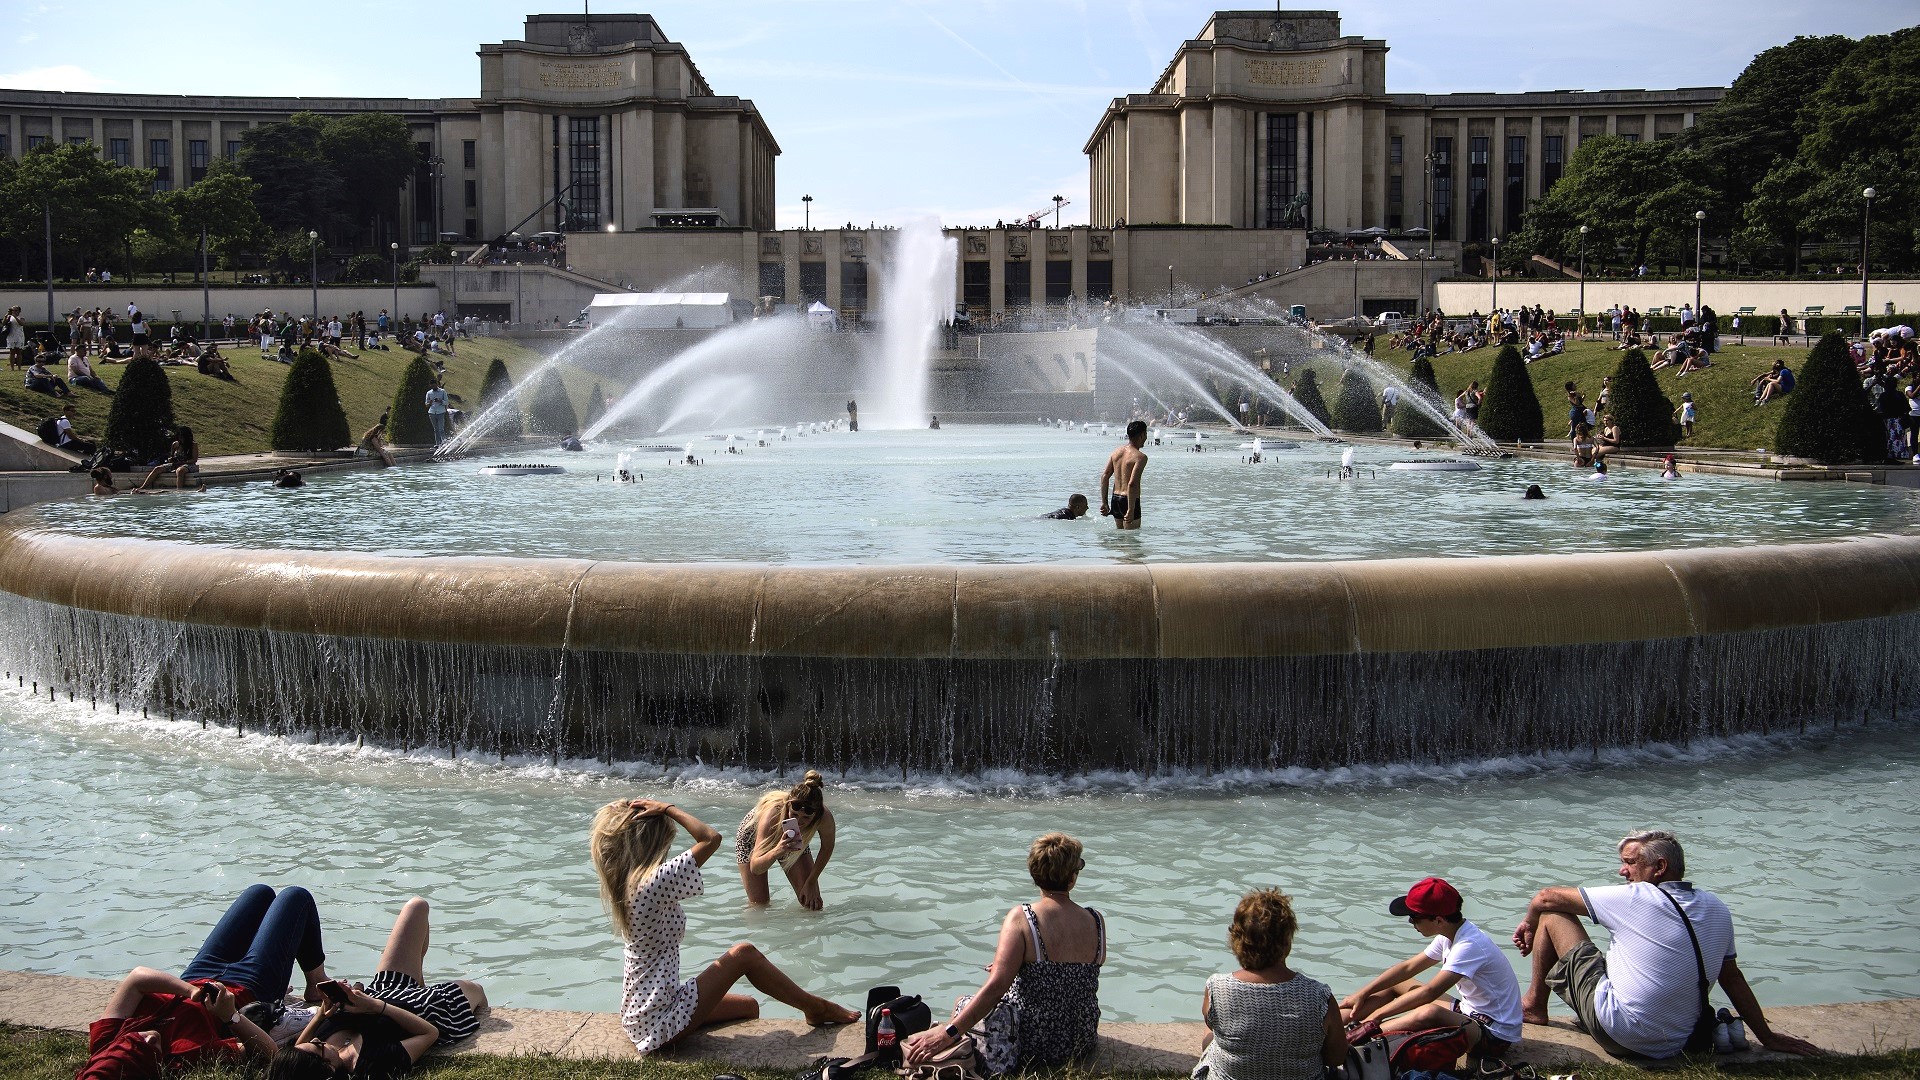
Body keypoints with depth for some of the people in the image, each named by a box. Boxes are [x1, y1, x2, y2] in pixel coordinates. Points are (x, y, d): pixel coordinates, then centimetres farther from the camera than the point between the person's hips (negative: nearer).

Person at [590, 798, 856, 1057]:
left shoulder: (620, 881, 1)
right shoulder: (654, 881, -25)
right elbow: (712, 838, -24)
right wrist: (667, 809, -16)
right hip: (661, 1021, -10)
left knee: (748, 1006, 21)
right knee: (743, 954, 1)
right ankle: (815, 1008, 17)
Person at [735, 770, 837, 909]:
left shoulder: (825, 818, -38)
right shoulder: (772, 814, -46)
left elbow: (827, 847, -12)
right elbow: (755, 868, -48)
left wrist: (811, 882, -10)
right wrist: (777, 851, -66)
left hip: (793, 841, 3)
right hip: (753, 836, -3)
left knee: (813, 905, -6)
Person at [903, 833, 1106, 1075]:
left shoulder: (1021, 917, -18)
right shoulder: (1096, 923, -5)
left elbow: (996, 986, -26)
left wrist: (948, 1033, -24)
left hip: (1031, 1049, -5)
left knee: (962, 1004, 23)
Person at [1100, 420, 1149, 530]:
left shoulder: (1116, 453, 8)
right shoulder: (1140, 457, -15)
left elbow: (1104, 477, 6)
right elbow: (1132, 484, -24)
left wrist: (1104, 503, 10)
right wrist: (1131, 510, -24)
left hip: (1115, 498, 7)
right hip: (1129, 500, -7)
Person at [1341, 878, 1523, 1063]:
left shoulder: (1469, 945, -27)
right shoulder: (1450, 935, 2)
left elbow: (1429, 992, -32)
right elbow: (1408, 967, 11)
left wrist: (1375, 1016, -28)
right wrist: (1362, 994, 5)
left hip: (1495, 1035, -10)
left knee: (1428, 1013, -38)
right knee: (1394, 984, 8)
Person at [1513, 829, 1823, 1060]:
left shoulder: (1634, 899, -12)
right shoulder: (1715, 909, 2)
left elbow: (1547, 898, -5)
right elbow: (1732, 978, 9)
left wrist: (1529, 923, 16)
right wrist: (1767, 1037, 19)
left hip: (1617, 1032, -7)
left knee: (1552, 914, 5)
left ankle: (1535, 1004, 21)